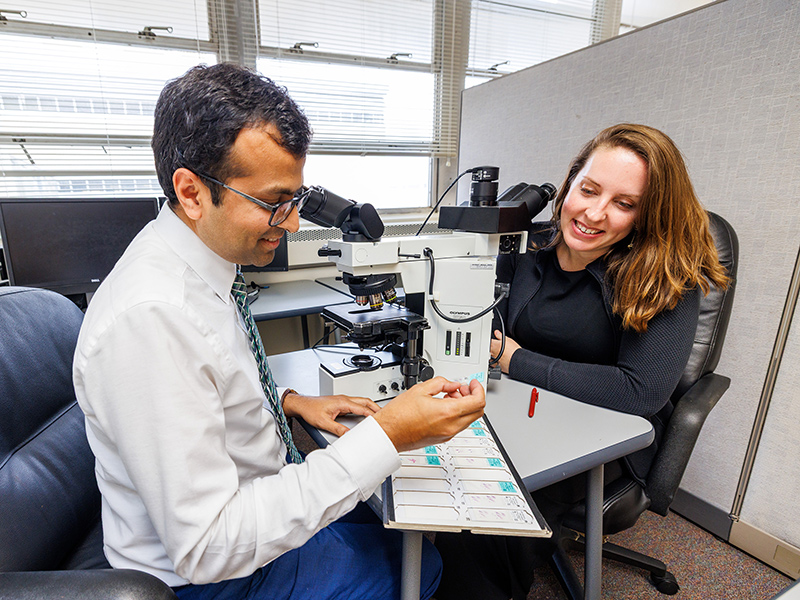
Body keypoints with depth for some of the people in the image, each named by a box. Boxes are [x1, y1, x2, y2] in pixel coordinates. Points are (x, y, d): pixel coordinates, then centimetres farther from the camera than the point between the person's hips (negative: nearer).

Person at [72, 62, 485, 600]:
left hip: (270, 488, 7)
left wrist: (290, 401, -1)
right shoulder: (150, 316, -34)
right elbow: (206, 548, -31)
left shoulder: (210, 254, -6)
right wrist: (386, 436, -34)